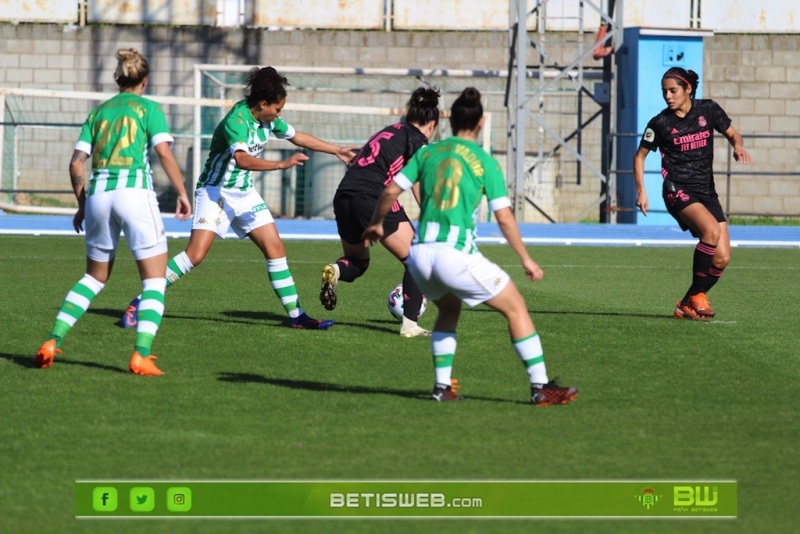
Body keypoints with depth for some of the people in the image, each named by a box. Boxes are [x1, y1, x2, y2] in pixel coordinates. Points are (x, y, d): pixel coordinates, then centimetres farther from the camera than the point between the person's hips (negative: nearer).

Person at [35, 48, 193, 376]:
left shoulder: (99, 112, 17)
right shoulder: (148, 108, 5)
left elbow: (76, 164, 13)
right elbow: (164, 153, -8)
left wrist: (82, 205, 23)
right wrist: (182, 193, 0)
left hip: (98, 192, 5)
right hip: (134, 190, -5)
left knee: (95, 277, 20)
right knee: (154, 280, 2)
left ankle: (53, 342, 7)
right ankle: (141, 355, -14)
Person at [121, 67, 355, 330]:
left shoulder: (268, 120, 3)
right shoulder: (236, 120, -23)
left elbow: (297, 137, 20)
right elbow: (242, 159, -39)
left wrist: (336, 150, 23)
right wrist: (282, 164, -46)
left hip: (244, 193, 8)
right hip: (216, 191, -8)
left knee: (275, 248, 0)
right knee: (196, 254, -20)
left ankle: (296, 316, 5)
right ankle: (140, 302, -12)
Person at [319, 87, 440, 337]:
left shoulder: (388, 132, 27)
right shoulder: (416, 140, 5)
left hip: (343, 197, 7)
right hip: (372, 199, -7)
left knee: (357, 262, 26)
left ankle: (336, 270, -8)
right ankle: (410, 324, 0)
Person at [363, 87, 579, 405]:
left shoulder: (427, 153, 12)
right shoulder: (484, 162, 1)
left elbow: (390, 191, 9)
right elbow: (504, 218, -2)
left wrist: (376, 224, 27)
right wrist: (526, 260, 8)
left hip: (420, 254, 5)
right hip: (456, 255, -5)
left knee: (449, 310, 32)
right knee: (515, 307, 9)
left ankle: (443, 386, 22)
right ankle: (541, 387, 4)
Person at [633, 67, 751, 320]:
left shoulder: (708, 110, 3)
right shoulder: (660, 123, -2)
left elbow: (732, 134, 15)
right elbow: (640, 155, 9)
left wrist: (738, 146, -8)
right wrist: (641, 191, -1)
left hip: (706, 192, 4)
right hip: (678, 190, -4)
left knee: (722, 258, -6)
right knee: (711, 230, -30)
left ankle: (687, 305, 12)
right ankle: (696, 296, -17)